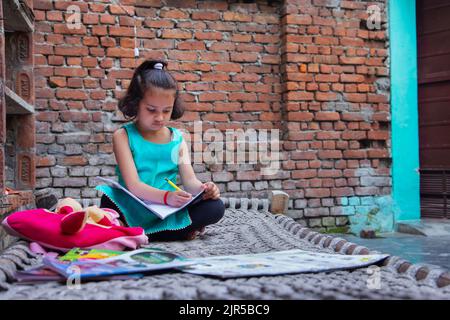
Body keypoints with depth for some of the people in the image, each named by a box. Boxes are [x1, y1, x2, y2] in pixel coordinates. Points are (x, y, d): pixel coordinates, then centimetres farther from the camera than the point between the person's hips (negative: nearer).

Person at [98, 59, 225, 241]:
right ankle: (180, 232, -24)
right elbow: (133, 185, -14)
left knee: (215, 207, -18)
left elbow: (189, 180, 2)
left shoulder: (177, 139, 10)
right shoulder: (123, 136, -2)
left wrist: (203, 189, -24)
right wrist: (166, 196, -32)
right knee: (108, 203, -35)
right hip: (134, 210, -4)